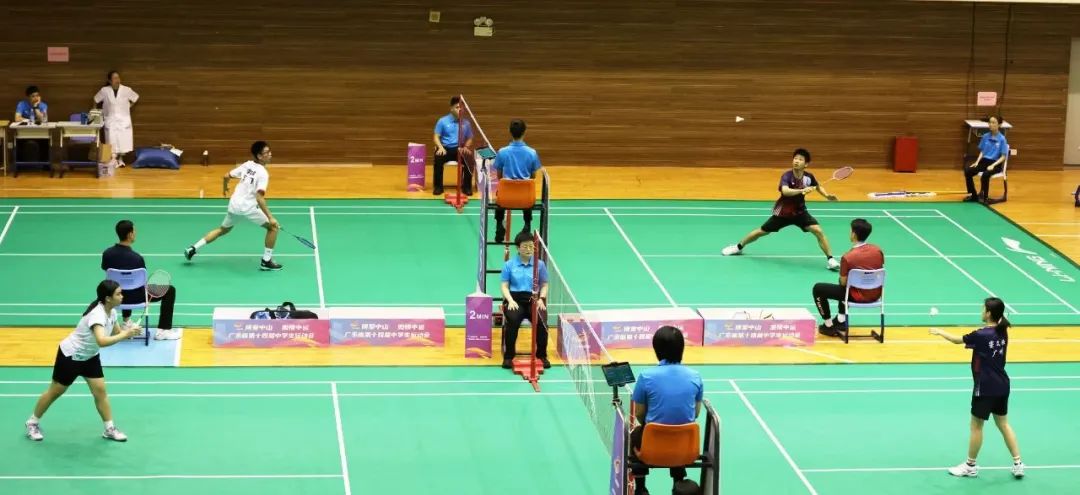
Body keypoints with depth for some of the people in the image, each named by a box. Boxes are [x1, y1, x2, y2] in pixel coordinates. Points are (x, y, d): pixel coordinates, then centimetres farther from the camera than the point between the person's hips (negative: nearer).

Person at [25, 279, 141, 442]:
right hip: (70, 355, -7)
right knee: (56, 391, 7)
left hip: (90, 356, 7)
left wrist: (128, 331, -19)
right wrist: (125, 335, -47)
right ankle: (33, 423, 25)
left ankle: (110, 429, 9)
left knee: (100, 390, 0)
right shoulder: (97, 314, -36)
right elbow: (102, 341, -50)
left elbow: (117, 332, 3)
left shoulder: (111, 312, -8)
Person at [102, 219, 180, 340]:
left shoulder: (107, 253, -12)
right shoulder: (136, 258, -27)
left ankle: (126, 321, 47)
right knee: (170, 290, 9)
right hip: (135, 298, -6)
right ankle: (163, 331, 10)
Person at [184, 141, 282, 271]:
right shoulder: (263, 173, -14)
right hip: (248, 207, -7)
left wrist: (225, 188, 38)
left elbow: (227, 176, 15)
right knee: (273, 227, 7)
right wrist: (270, 217, -25)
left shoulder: (247, 165, 7)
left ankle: (193, 249, 25)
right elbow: (259, 198, -24)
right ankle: (266, 261, 7)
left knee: (223, 230, 30)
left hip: (234, 204, 7)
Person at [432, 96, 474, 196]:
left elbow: (469, 139, 15)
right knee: (438, 159, -34)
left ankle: (466, 187, -15)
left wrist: (466, 147, -7)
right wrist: (441, 147, -18)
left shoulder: (466, 123, 8)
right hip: (445, 148, -1)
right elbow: (436, 137, 2)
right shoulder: (442, 121, 2)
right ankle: (438, 187, -19)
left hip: (459, 149, 1)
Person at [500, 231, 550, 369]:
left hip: (534, 299, 1)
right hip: (515, 298, -1)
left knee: (541, 321, -30)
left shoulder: (540, 264, 10)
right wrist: (511, 300, -12)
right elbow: (505, 286, 6)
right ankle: (508, 356, -23)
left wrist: (541, 299, -7)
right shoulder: (509, 264, 7)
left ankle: (542, 355, -11)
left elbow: (544, 285, 12)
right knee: (512, 320, -34)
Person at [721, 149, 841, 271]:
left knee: (818, 231, -19)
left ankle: (830, 259, -8)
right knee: (762, 231, 13)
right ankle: (739, 247, 38)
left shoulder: (808, 177, -14)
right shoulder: (787, 176, -27)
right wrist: (802, 190, -62)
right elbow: (785, 191, -49)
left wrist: (827, 195, -6)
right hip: (783, 212, -2)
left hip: (800, 212, 2)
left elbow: (818, 186, 11)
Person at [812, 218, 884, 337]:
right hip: (876, 295, 7)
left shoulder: (847, 257, -22)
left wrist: (843, 278, 11)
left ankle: (829, 326, 16)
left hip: (859, 296, -7)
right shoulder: (878, 251, -5)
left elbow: (843, 282, -13)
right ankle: (841, 321, 42)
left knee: (818, 289, 9)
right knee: (844, 285, 38)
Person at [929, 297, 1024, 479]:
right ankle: (1018, 464, 15)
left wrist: (939, 332, 11)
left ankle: (971, 466, 19)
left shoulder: (981, 335, -19)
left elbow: (956, 340, -4)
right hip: (1002, 386, 7)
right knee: (1003, 424, 16)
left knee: (976, 426, 8)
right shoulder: (1002, 332, 0)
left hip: (985, 388, -7)